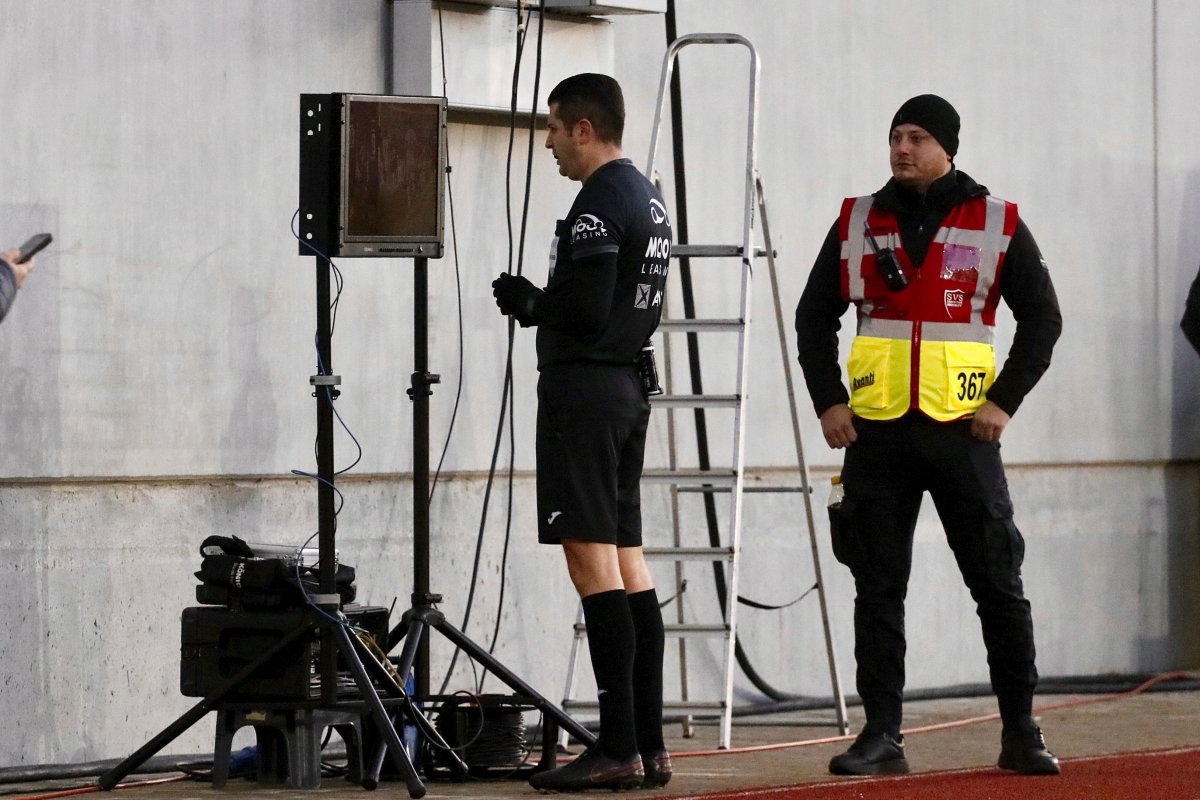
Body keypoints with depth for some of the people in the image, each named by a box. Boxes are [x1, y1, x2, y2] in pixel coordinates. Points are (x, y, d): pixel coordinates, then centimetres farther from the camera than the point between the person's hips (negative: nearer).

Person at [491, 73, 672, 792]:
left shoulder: (599, 203, -14)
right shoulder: (649, 198, 17)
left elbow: (585, 307, -23)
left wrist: (529, 301, -4)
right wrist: (540, 303, 14)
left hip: (584, 387, -10)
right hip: (629, 383, 10)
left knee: (591, 557, -10)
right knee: (627, 559, 11)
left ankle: (618, 748, -12)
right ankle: (650, 746, 11)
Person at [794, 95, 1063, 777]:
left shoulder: (997, 225, 2)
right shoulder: (857, 223, 8)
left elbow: (1042, 317, 4)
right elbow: (815, 317, 13)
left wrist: (1005, 400, -5)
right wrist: (828, 401, 2)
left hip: (963, 432, -2)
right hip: (876, 434, 2)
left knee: (998, 585, 1)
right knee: (878, 589, 2)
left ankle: (1021, 732, 10)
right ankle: (881, 735, 6)